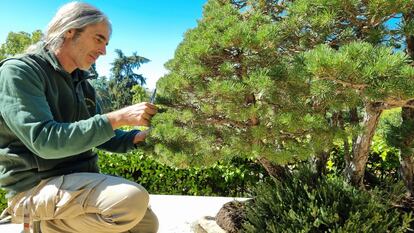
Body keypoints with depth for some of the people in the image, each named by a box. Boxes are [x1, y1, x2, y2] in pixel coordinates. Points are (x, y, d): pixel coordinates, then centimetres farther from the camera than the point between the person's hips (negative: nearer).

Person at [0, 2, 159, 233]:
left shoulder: (81, 82, 12)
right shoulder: (19, 71, -13)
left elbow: (95, 133, 15)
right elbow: (45, 141, -25)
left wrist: (136, 138, -4)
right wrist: (118, 118, -26)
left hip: (81, 179, 8)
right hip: (36, 186, -8)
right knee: (132, 199, -30)